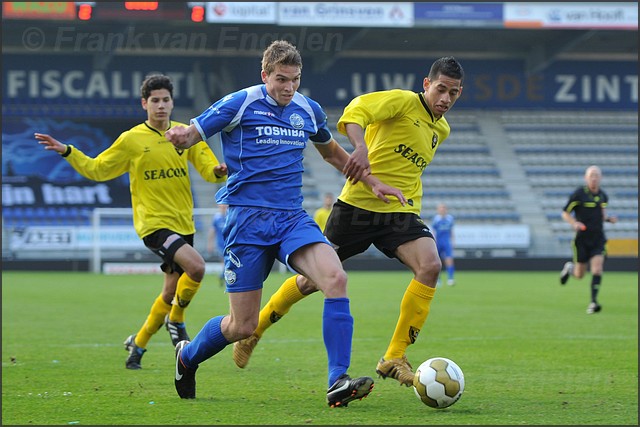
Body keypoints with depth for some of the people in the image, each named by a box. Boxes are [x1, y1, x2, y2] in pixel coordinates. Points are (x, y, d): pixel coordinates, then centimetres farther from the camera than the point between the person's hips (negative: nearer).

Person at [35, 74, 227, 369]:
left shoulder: (186, 134, 6)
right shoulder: (131, 140, -1)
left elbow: (208, 170, 5)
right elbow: (97, 169, 8)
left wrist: (220, 171, -18)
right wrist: (67, 152, -4)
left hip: (183, 223, 5)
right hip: (154, 222, -5)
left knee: (171, 293, 10)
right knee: (196, 266, -27)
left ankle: (137, 343, 29)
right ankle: (176, 320, -3)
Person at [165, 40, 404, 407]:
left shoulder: (308, 111, 11)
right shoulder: (239, 105, -5)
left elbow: (332, 152, 30)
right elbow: (190, 134, -6)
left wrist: (372, 180, 21)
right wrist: (180, 136, -31)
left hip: (293, 218, 4)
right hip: (247, 219, -4)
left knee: (336, 278, -25)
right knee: (243, 326, -1)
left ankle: (338, 383, -25)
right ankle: (187, 355, 32)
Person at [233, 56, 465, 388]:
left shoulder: (441, 129, 14)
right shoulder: (404, 102, -9)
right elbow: (356, 111, -26)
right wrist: (361, 147, -42)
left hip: (400, 212, 5)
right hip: (358, 203, -5)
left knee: (430, 265, -23)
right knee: (314, 279, 3)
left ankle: (394, 358, -16)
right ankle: (254, 330, 28)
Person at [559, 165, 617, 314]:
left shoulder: (603, 196, 7)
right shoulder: (579, 194, -9)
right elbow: (565, 213, -3)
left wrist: (608, 218, 0)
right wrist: (574, 223, -21)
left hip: (598, 239, 3)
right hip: (582, 239, -3)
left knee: (597, 269, -16)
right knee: (579, 275, 4)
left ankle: (593, 302, -13)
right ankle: (569, 268, 40)